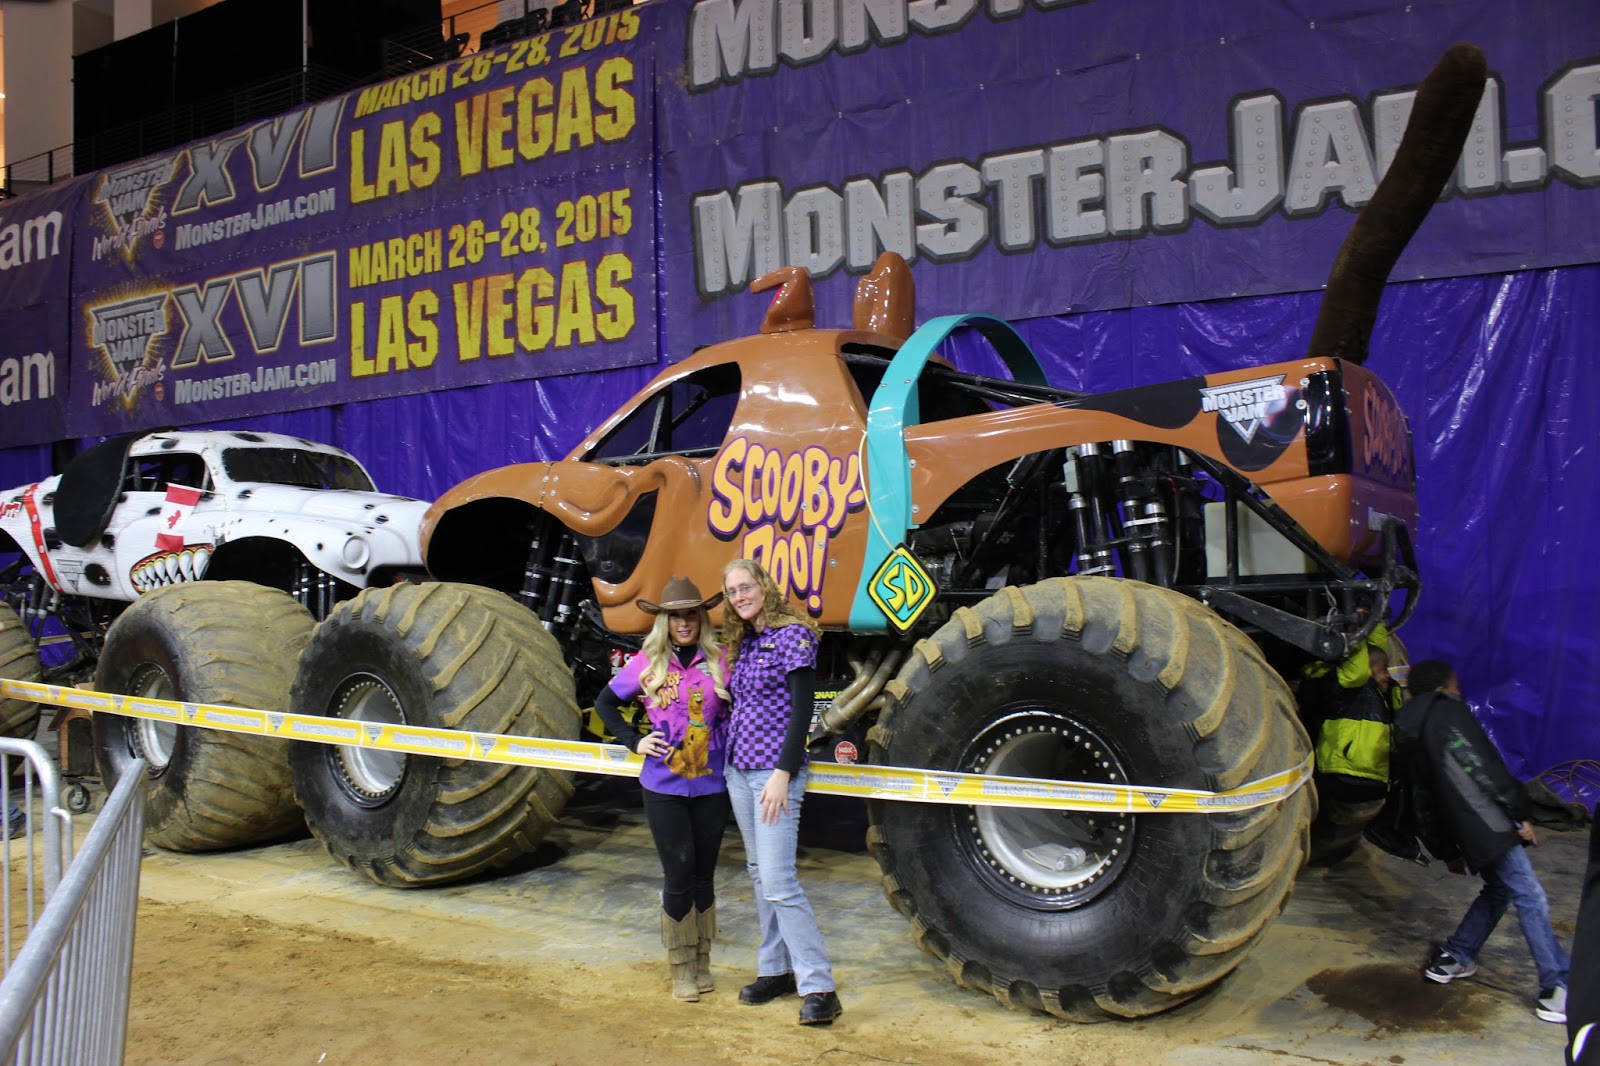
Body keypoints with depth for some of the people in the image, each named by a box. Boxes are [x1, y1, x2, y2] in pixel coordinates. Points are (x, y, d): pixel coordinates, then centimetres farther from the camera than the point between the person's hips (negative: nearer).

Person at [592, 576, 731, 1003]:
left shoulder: (719, 662, -1)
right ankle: (681, 969, 15)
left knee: (704, 875, 11)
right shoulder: (648, 663, 0)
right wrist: (634, 741, 0)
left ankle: (702, 963, 27)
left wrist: (729, 747, -7)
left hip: (712, 786, 1)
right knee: (678, 875, 0)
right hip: (663, 787, -1)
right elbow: (605, 702, 10)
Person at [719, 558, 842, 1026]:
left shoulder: (792, 635, -11)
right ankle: (776, 970, 23)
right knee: (760, 874, 13)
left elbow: (802, 710, -15)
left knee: (778, 881, -12)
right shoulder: (744, 643, 12)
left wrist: (783, 773, -20)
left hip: (775, 772, -8)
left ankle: (819, 987, -6)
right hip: (739, 771, 8)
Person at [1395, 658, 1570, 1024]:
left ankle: (1452, 959, 22)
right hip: (1487, 824, -8)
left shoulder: (1412, 733, 21)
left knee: (1498, 888, 21)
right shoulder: (1450, 712, -2)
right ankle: (1558, 989, -10)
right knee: (1529, 897, -7)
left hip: (1465, 831, 8)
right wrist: (1520, 814, -10)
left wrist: (1446, 852, 25)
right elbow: (1485, 767, -12)